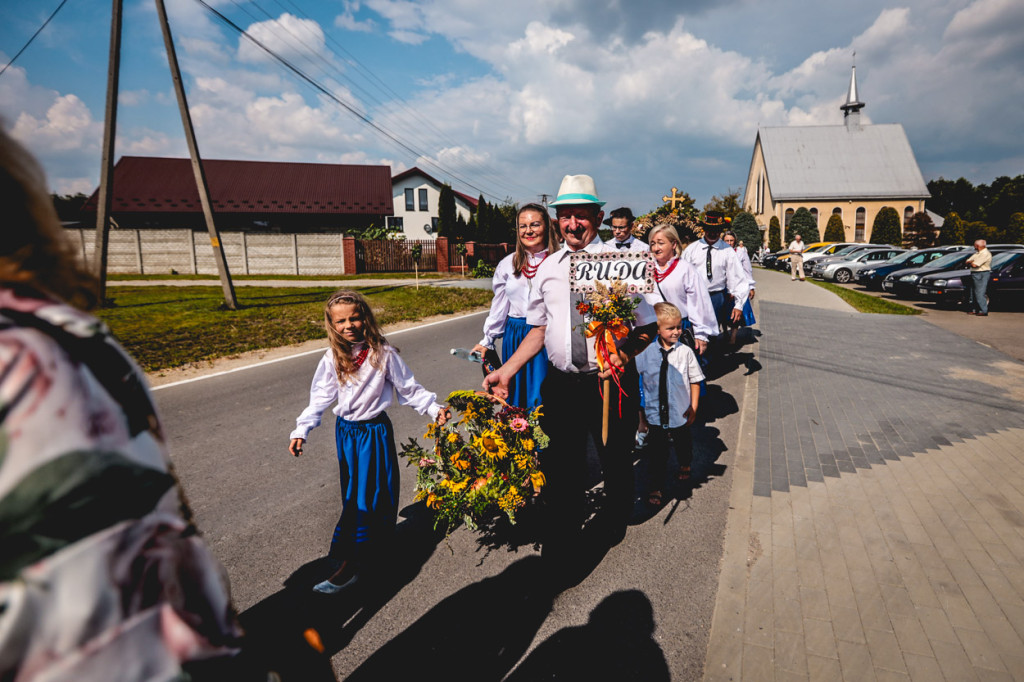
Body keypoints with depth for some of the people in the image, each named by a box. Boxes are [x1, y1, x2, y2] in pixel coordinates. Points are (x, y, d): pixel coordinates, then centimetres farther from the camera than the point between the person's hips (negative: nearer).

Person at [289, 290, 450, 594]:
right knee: (352, 493, 11)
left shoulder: (383, 353, -10)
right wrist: (301, 430, -2)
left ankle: (349, 565, -1)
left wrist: (435, 409, -10)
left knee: (368, 493, -5)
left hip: (375, 430, -4)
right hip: (346, 431, 4)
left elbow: (409, 389, -4)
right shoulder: (333, 358, 0)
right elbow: (320, 396, 5)